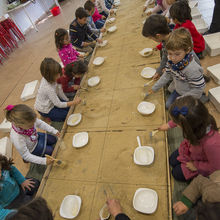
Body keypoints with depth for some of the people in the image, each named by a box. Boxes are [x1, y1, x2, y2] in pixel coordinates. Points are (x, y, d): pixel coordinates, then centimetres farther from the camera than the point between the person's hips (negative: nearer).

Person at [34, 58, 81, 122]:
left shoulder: (48, 79, -15)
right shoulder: (49, 89, -39)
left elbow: (58, 90, -1)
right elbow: (59, 104, -30)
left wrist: (67, 100, -1)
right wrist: (74, 102, -30)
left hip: (51, 102, 7)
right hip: (45, 110, -7)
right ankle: (50, 118, 10)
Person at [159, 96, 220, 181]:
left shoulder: (211, 143, -50)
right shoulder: (197, 119, -35)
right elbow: (179, 120, -8)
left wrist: (195, 166, -14)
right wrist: (169, 125, 6)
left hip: (201, 162, -5)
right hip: (190, 148, 5)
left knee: (177, 174, 9)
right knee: (172, 161, 17)